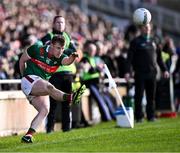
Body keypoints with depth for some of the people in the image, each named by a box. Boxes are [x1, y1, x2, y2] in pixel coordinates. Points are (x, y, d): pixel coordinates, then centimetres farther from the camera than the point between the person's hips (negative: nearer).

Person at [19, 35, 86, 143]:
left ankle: (28, 135, -12)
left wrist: (72, 58, -45)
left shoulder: (59, 57, 3)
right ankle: (70, 98, -60)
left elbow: (67, 61, -22)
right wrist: (24, 76, 15)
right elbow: (22, 60, 7)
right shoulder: (36, 50, -7)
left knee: (44, 110, -11)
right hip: (30, 80, -7)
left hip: (41, 88, 7)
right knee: (49, 87, -32)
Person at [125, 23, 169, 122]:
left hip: (152, 73, 4)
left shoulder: (154, 41, 15)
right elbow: (129, 58, -4)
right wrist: (127, 71, -13)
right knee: (139, 96, -1)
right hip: (140, 73, -3)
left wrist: (164, 70, 15)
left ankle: (151, 116, 10)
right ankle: (139, 117, 4)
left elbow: (159, 57, 19)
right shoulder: (135, 42, 1)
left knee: (151, 96, 4)